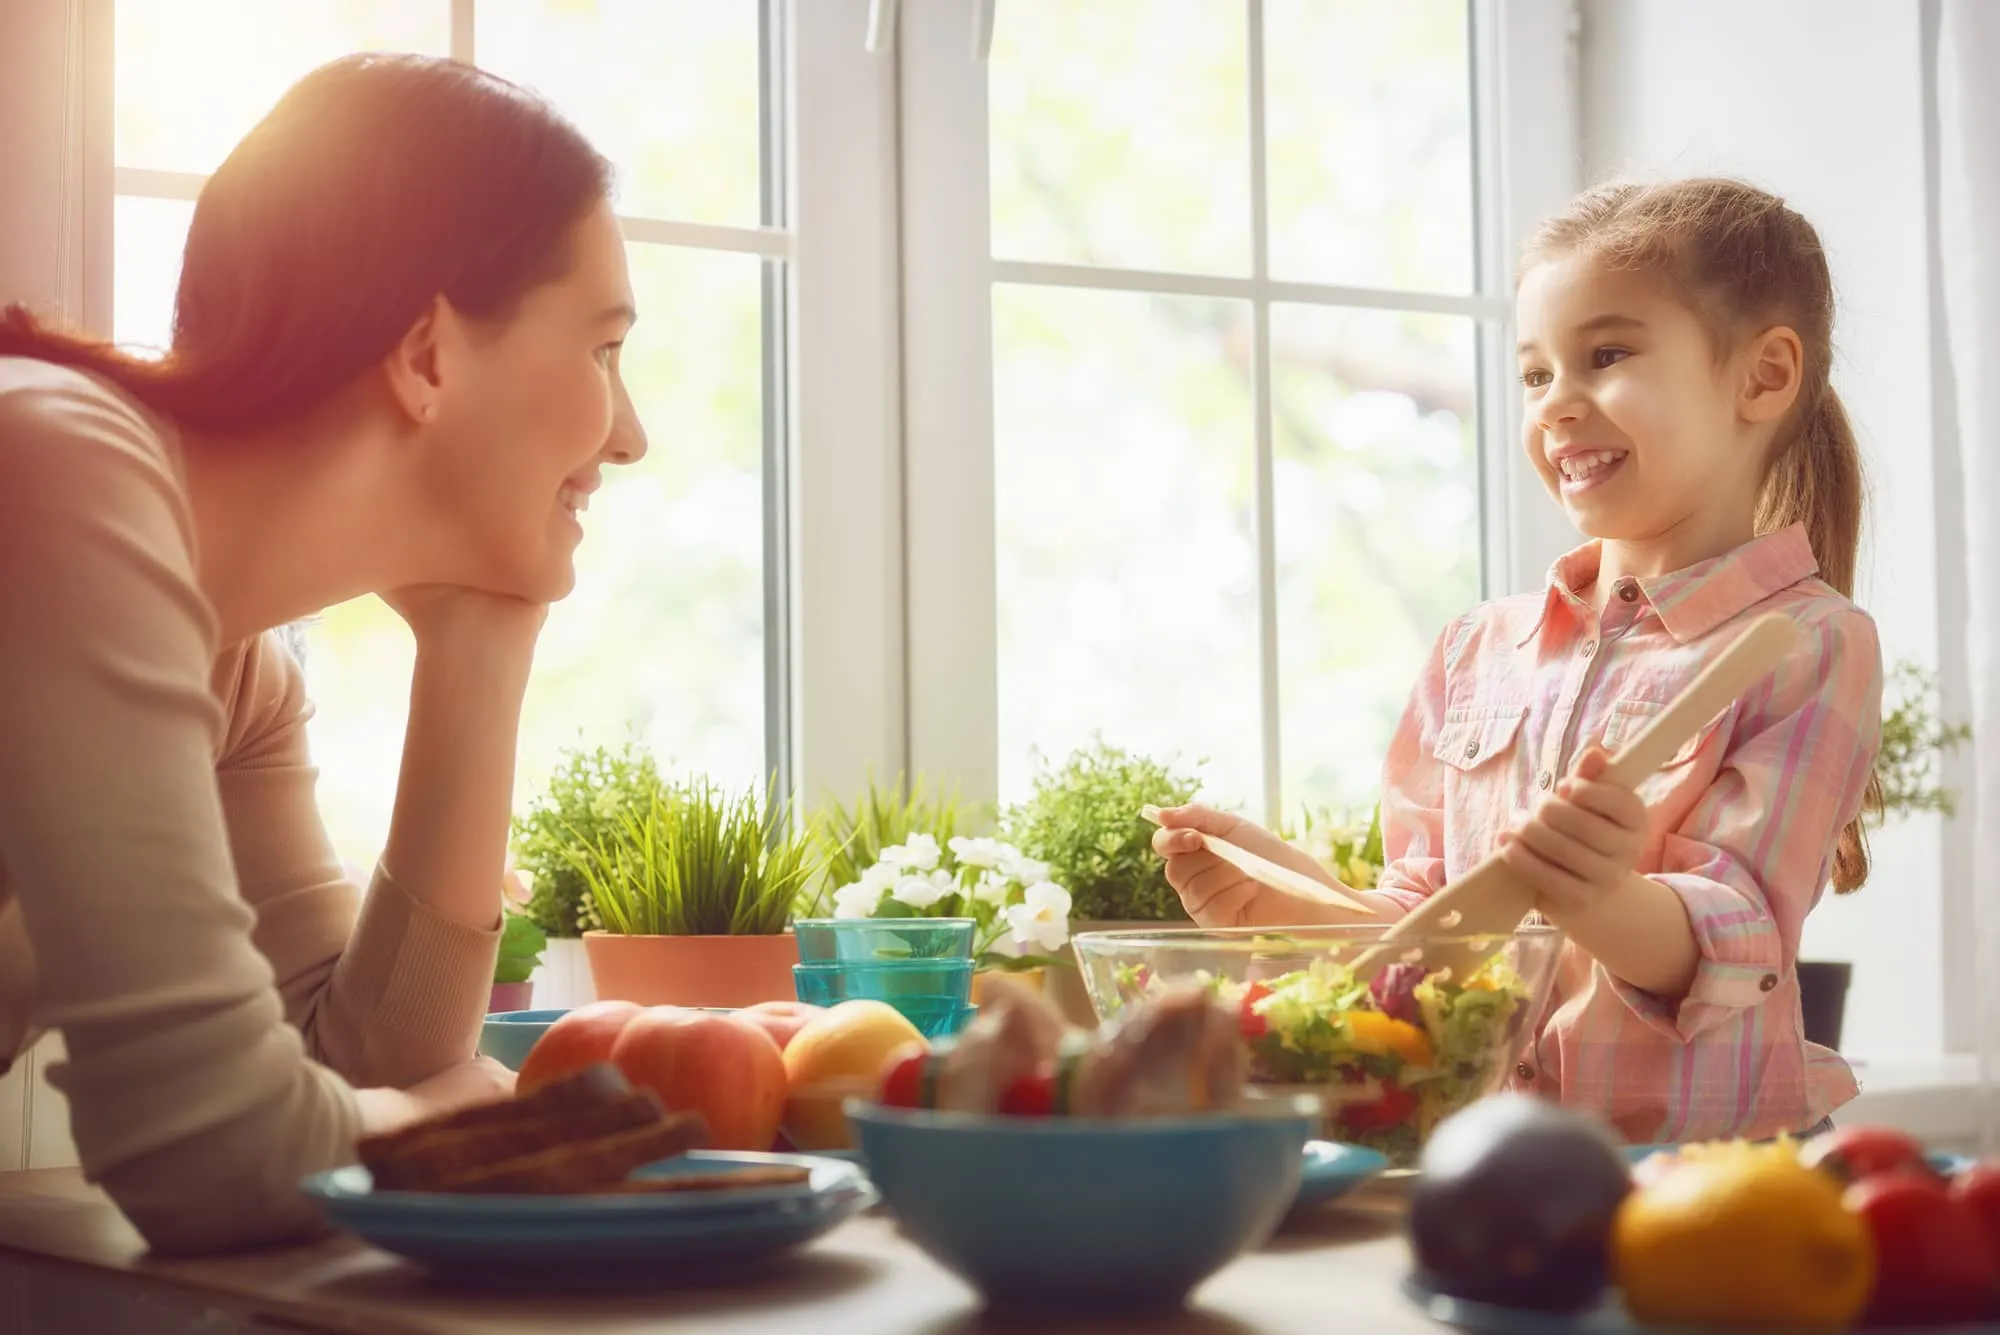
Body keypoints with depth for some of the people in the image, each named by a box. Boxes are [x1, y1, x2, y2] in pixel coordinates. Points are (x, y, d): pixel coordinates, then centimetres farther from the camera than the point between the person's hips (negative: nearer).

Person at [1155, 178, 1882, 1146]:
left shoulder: (1812, 647, 0)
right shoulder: (1479, 650, 15)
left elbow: (1734, 941, -11)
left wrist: (1607, 904, -31)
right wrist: (1287, 899, 1)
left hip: (1704, 1157, -4)